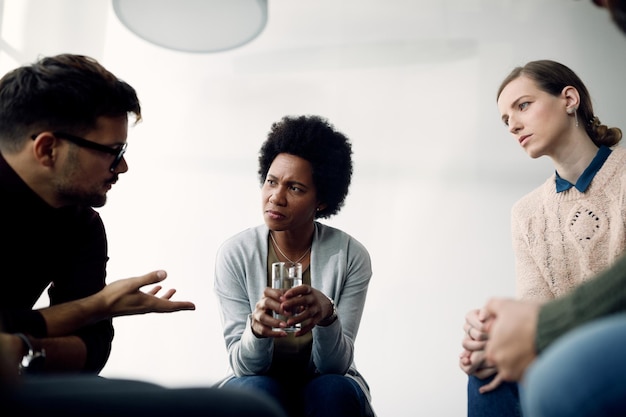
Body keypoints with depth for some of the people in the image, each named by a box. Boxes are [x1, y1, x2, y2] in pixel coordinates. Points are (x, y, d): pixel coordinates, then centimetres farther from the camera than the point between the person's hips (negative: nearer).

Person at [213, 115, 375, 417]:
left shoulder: (350, 256, -14)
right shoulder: (235, 254, -13)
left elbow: (336, 365, -16)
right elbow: (242, 365, -15)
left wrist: (326, 316, -38)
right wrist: (257, 330, -38)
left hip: (327, 390, 1)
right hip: (259, 383, 0)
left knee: (334, 390, -31)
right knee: (257, 391, -32)